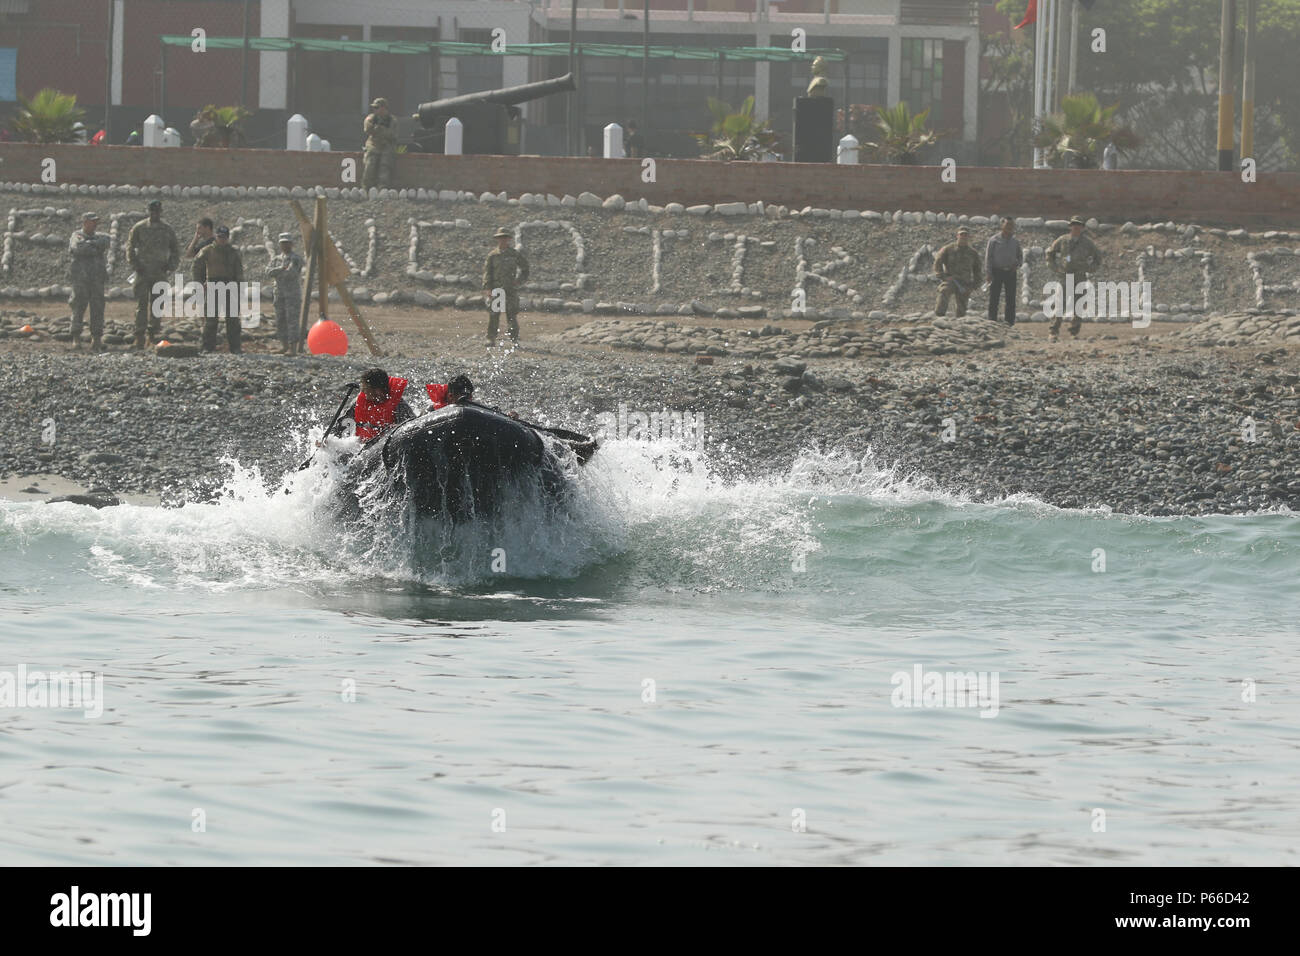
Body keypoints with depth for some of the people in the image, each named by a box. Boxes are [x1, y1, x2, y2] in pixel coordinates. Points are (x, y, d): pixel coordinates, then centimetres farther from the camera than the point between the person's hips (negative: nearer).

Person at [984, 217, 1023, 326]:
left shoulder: (1015, 242, 11)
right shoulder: (994, 240, 1)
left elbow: (1020, 256, 20)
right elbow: (988, 257, -2)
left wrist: (1017, 264, -3)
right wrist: (988, 273, -10)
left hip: (1010, 272, 3)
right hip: (997, 271, -3)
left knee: (1011, 299, 3)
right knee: (994, 299, -4)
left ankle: (1010, 322, 8)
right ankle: (992, 321, -1)